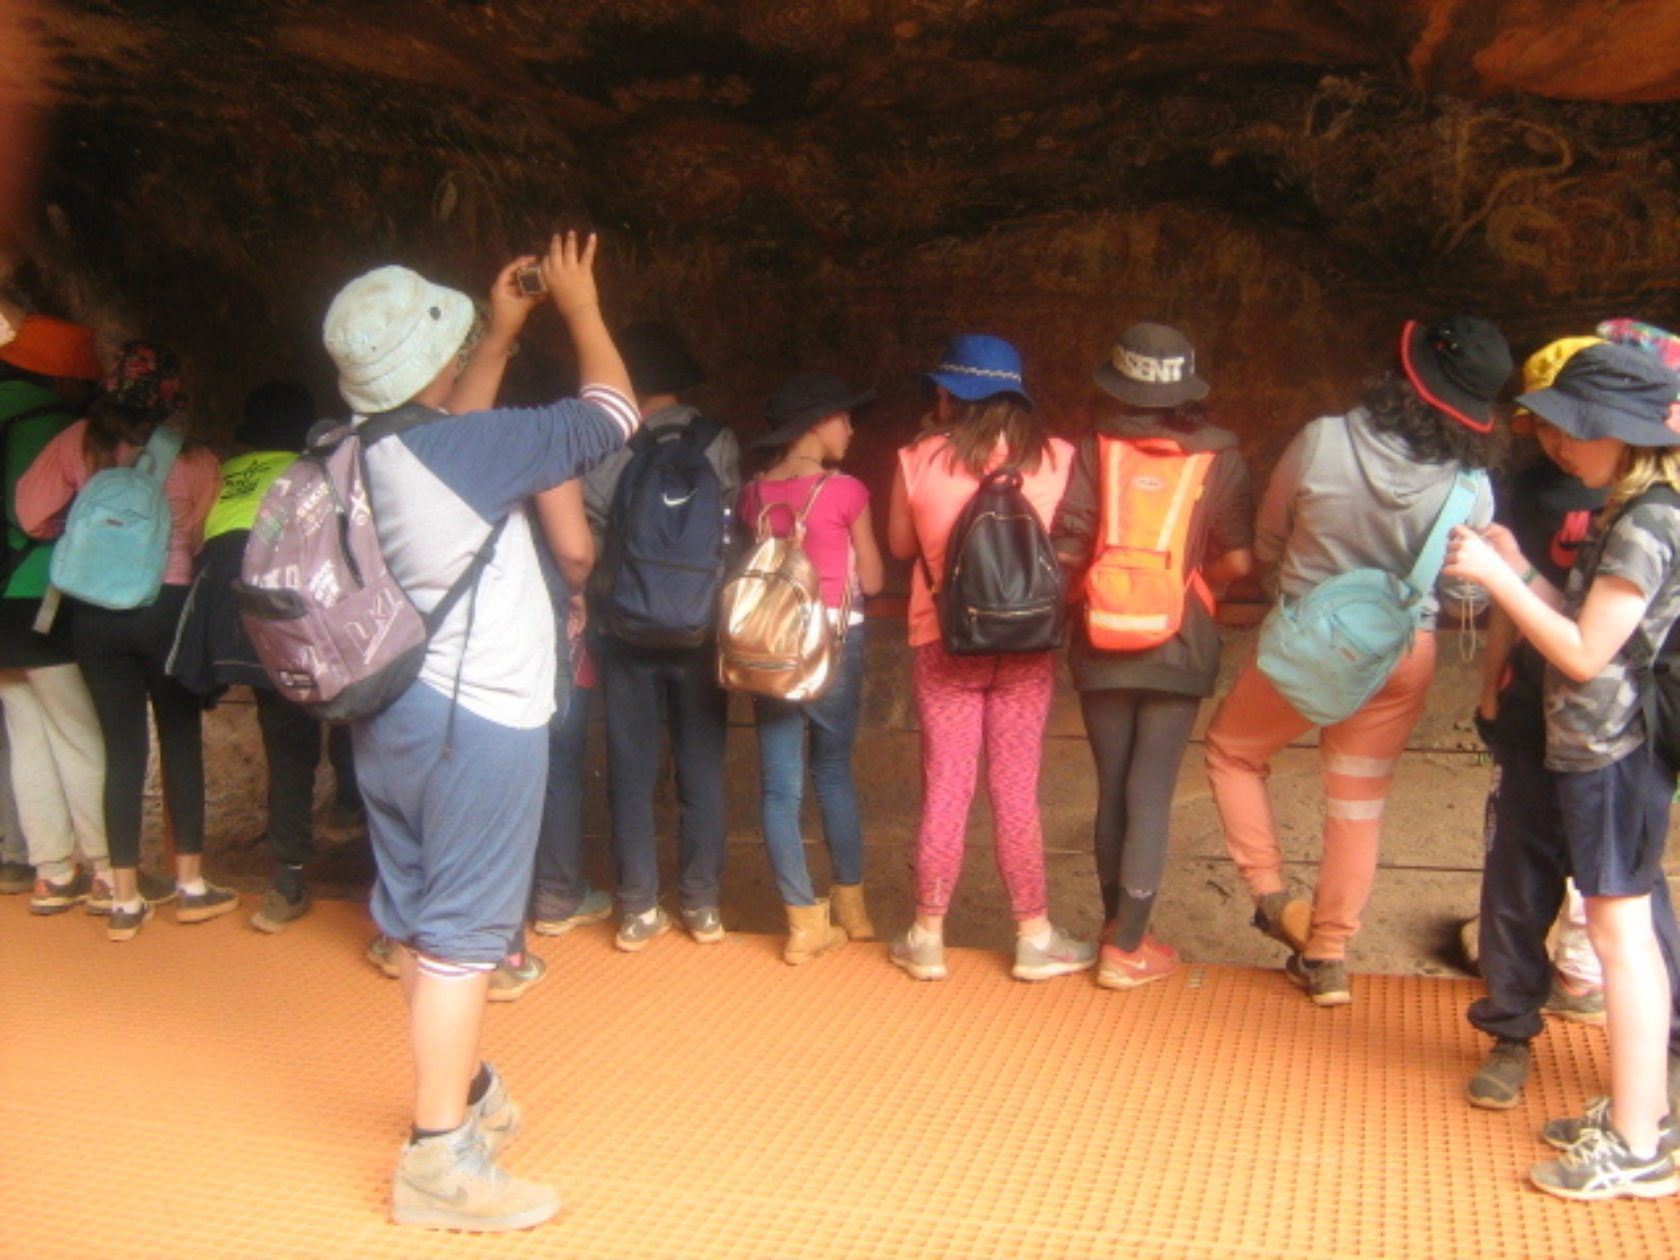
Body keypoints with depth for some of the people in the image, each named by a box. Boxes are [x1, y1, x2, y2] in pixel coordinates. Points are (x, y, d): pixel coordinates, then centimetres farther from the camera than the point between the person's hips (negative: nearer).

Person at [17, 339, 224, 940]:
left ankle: (125, 900, 12)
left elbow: (33, 513, -5)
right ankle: (191, 885, 16)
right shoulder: (195, 461, -5)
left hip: (94, 613, 2)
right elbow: (202, 539, -4)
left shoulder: (80, 443, -1)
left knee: (122, 748, 8)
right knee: (181, 741, 10)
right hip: (168, 607, -2)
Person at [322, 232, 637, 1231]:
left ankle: (460, 1086, 37)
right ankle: (441, 1158, 4)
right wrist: (581, 305, 6)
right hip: (477, 719, -8)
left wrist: (505, 333, 29)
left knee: (423, 919, 18)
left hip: (392, 714, 9)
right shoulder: (470, 451, -20)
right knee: (459, 932, -2)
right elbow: (612, 413, -8)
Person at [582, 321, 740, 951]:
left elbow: (585, 542, -9)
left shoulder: (604, 450, -7)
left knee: (631, 770, 8)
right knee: (701, 767, 10)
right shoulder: (717, 444, -5)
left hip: (625, 632, 0)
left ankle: (639, 909, 11)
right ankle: (702, 904, 14)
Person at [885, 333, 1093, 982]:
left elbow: (901, 545, 7)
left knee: (945, 788, 8)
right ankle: (1035, 939, 17)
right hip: (1026, 642, 0)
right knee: (1017, 790, 8)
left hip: (943, 641, 0)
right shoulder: (1055, 459, -6)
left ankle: (927, 938, 17)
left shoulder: (919, 461, -7)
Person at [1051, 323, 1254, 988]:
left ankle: (1117, 926, 28)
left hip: (1101, 646, 1)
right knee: (1151, 792, 3)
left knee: (1112, 788, 14)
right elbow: (1238, 560, -8)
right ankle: (1128, 948, 7)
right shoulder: (1219, 460, -4)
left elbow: (1066, 552, -10)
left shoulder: (1094, 450, -4)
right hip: (1180, 647, -1)